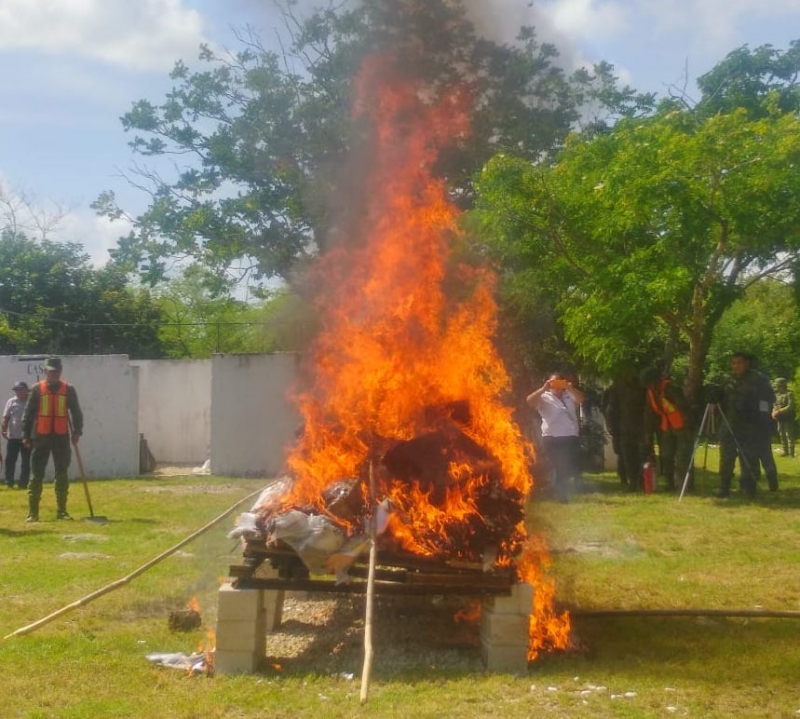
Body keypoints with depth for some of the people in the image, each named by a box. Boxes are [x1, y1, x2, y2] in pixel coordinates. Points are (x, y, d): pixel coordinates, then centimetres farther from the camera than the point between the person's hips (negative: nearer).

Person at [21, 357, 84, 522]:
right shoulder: (37, 389, 3)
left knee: (62, 475, 6)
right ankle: (32, 512, 1)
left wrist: (77, 432, -5)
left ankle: (61, 511, 14)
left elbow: (76, 412, 6)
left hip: (62, 437, 1)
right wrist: (26, 435, -1)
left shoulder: (68, 389, 6)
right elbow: (28, 413, 4)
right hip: (41, 437, -1)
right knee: (37, 475, -1)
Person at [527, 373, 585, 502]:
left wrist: (570, 388, -19)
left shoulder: (569, 396, 16)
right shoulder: (544, 397, 6)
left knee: (575, 467, 6)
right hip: (552, 438, -3)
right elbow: (529, 400, -12)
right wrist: (543, 388, -19)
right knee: (560, 469, 1)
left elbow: (581, 399, -4)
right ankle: (563, 496, 10)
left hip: (571, 437, 3)